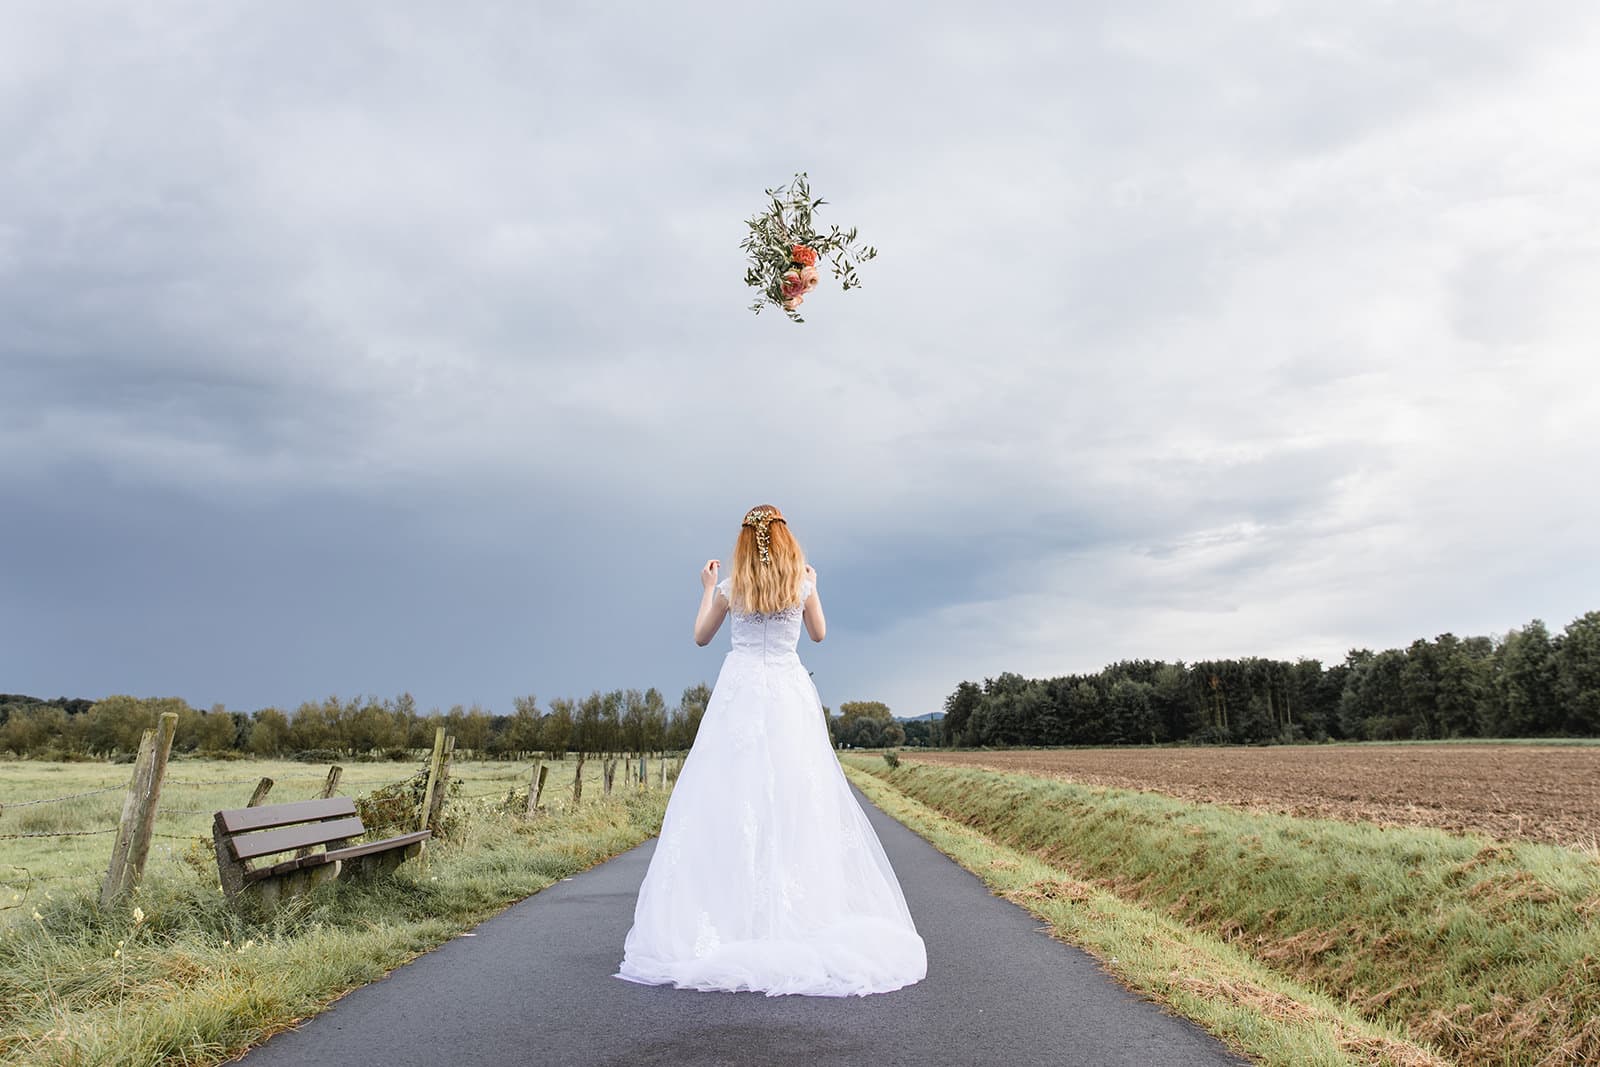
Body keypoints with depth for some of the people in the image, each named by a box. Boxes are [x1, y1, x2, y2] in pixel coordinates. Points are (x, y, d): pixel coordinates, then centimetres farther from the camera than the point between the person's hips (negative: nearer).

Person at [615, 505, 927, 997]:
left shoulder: (730, 586, 0)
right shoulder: (802, 583, 3)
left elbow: (701, 637, 12)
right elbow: (819, 634, 17)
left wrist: (707, 588, 23)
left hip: (740, 691, -1)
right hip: (790, 691, 1)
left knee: (731, 798, 1)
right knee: (797, 800, 2)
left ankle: (730, 915, 1)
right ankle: (802, 916, 5)